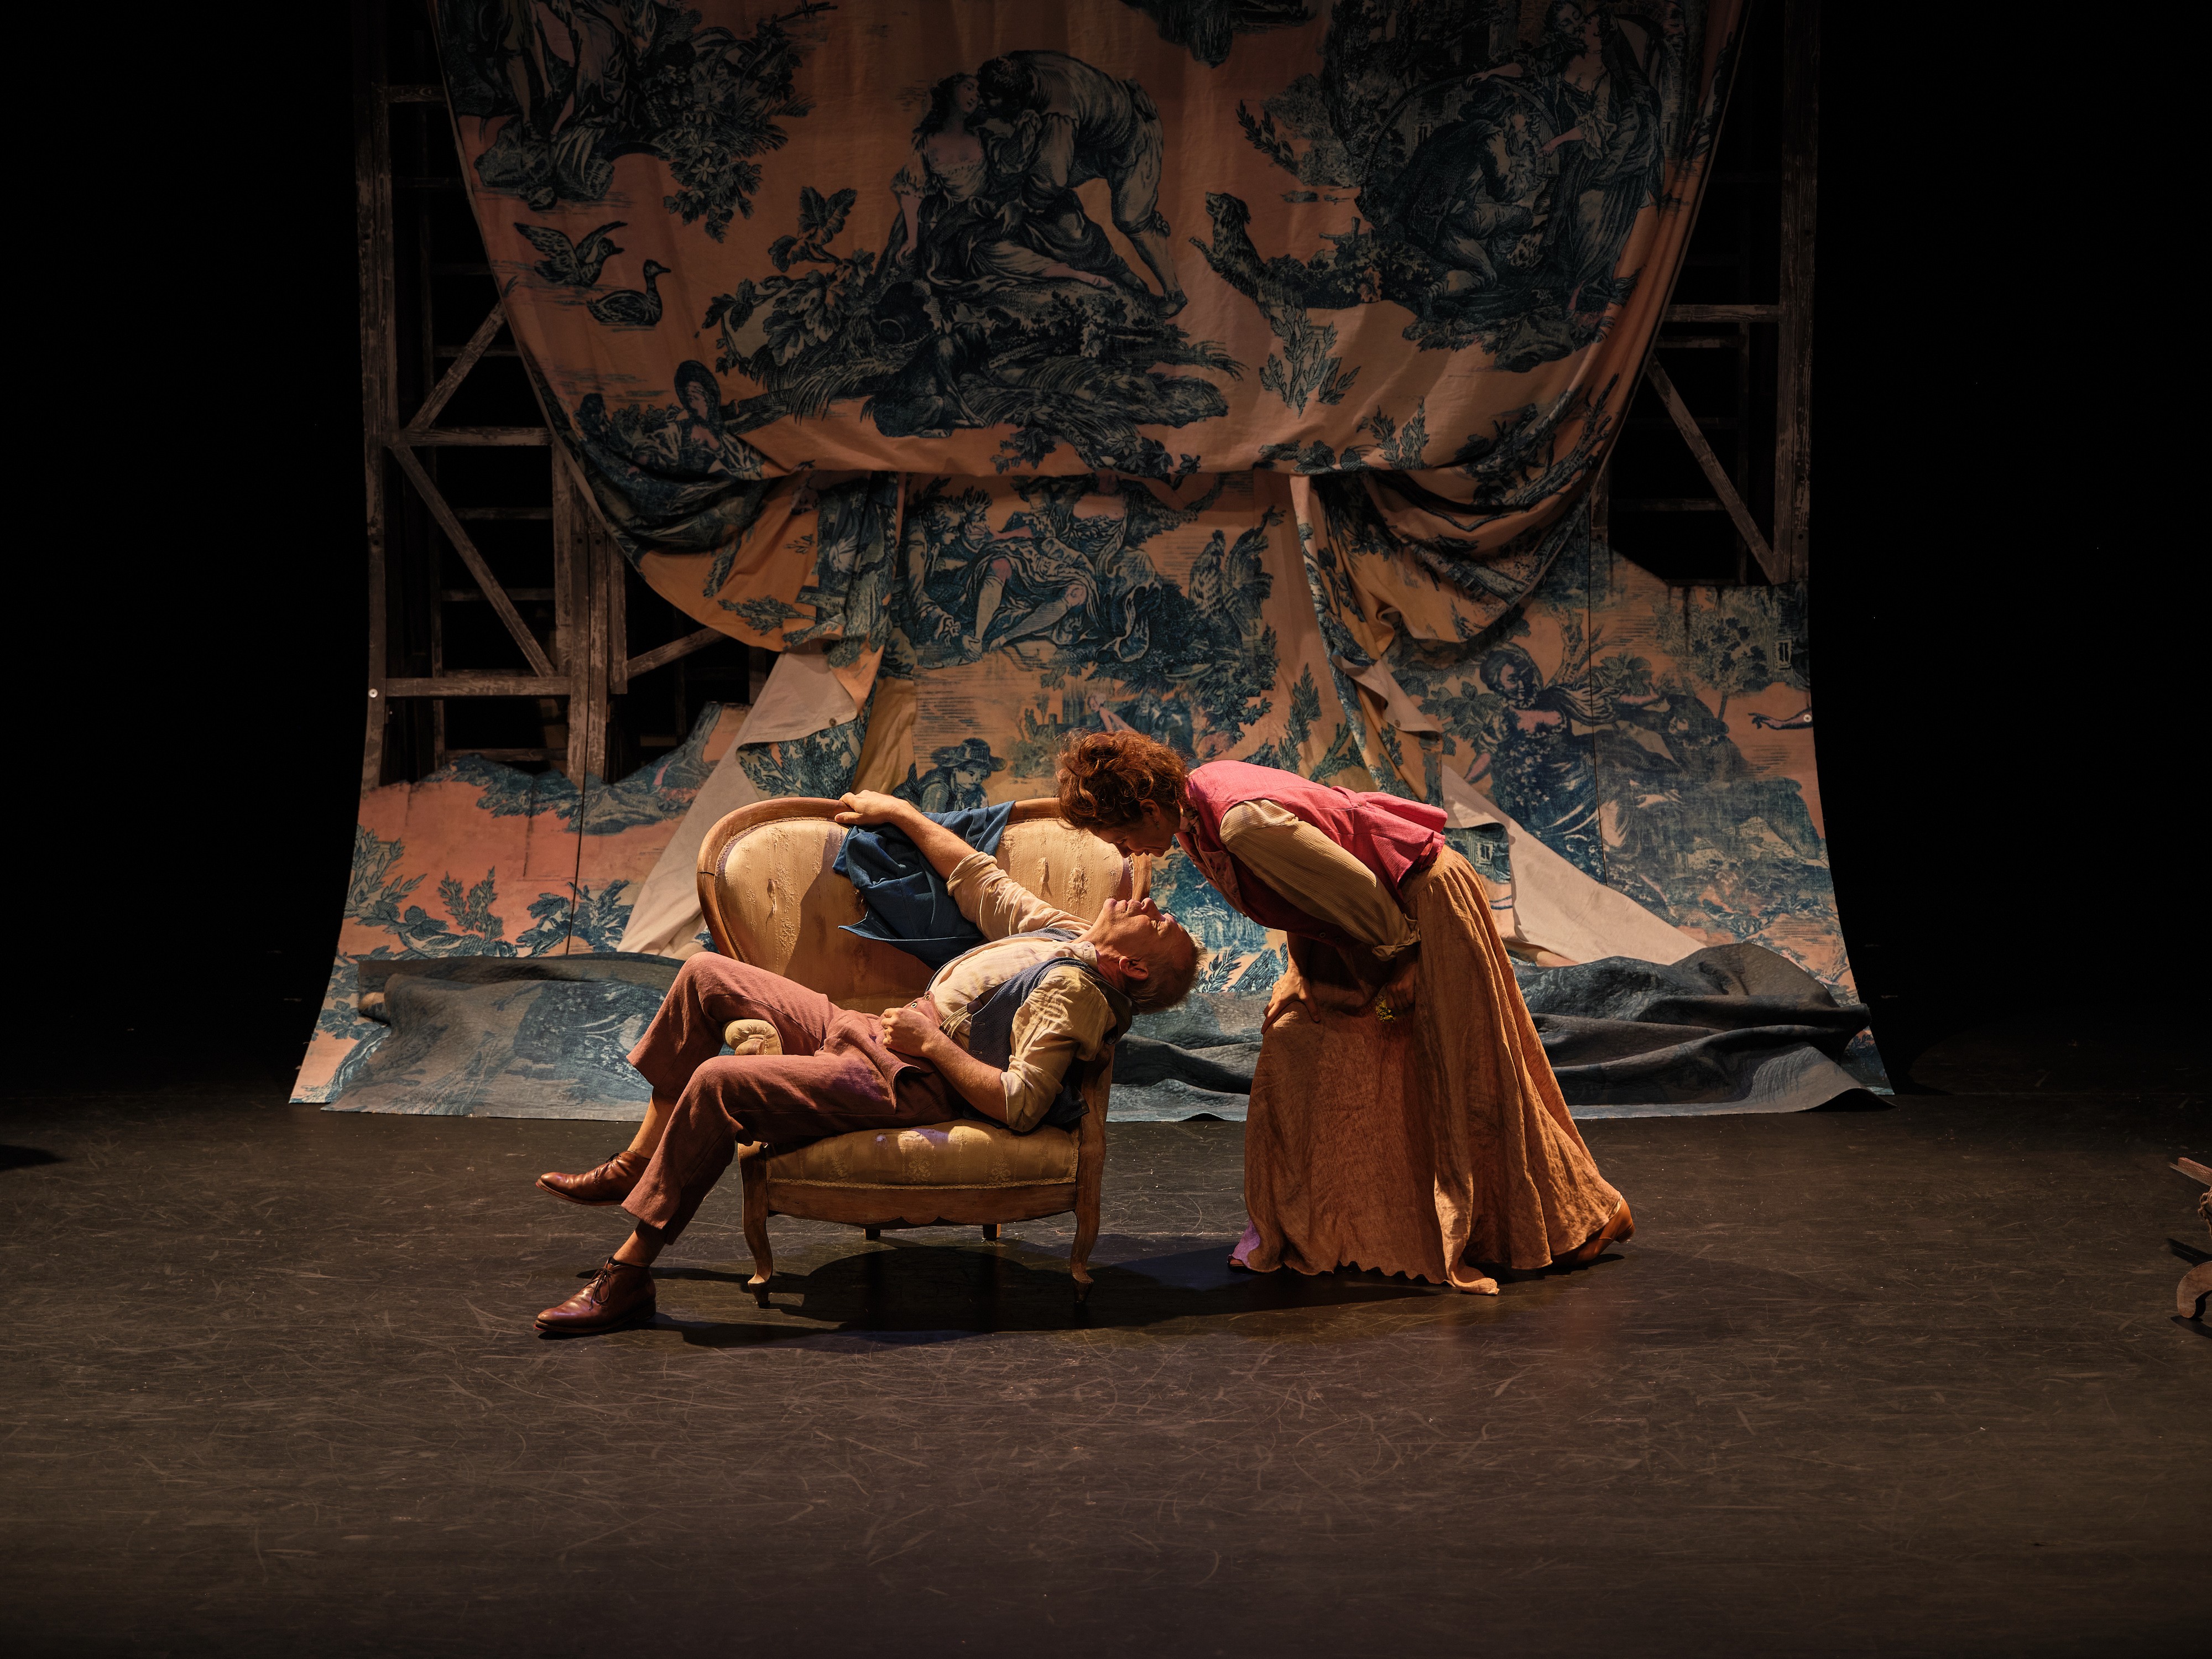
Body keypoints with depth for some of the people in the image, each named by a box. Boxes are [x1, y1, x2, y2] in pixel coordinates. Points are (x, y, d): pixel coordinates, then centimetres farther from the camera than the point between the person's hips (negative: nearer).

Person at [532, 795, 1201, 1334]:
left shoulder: (1074, 991, -16)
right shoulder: (1067, 933, 13)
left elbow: (1019, 1105, -27)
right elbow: (976, 879, 25)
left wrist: (933, 1043, -19)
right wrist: (902, 813, 28)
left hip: (896, 1083, -11)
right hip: (867, 1031, 11)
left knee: (718, 1082, -29)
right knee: (707, 974, 12)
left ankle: (627, 1275, -20)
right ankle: (638, 1164, 14)